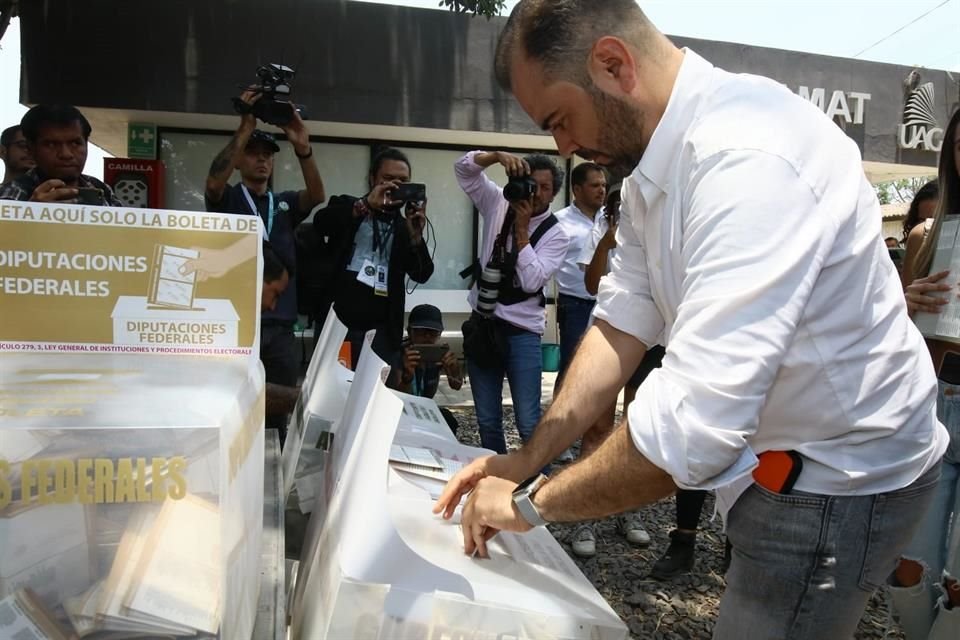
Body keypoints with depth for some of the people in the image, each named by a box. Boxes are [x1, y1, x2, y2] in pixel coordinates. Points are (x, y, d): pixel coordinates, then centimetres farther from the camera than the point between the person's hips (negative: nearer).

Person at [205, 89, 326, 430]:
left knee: (279, 415, 5)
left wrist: (303, 148, -20)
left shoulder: (285, 203, 15)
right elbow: (214, 181, -15)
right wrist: (245, 129, -22)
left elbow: (317, 194, -4)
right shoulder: (227, 199, 8)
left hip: (281, 327, 3)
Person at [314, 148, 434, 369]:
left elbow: (422, 274, 1)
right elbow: (320, 222, -13)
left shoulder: (405, 227, 13)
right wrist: (366, 204, -22)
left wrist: (416, 236, -16)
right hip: (337, 324, -1)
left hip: (382, 332, 2)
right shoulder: (347, 207, 9)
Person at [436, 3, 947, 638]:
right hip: (774, 460, 8)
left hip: (836, 484, -8)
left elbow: (692, 426, -37)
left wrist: (531, 502, -23)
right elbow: (624, 320, -1)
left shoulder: (752, 159, -32)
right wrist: (529, 459, -8)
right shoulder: (652, 161, -1)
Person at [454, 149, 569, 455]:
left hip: (522, 330, -3)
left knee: (528, 424, -7)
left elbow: (531, 280, -16)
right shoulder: (499, 204, 5)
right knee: (487, 421, 10)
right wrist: (498, 155, -18)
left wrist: (521, 229, -16)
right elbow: (463, 168, 0)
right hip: (481, 324, 3)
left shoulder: (556, 235, -4)